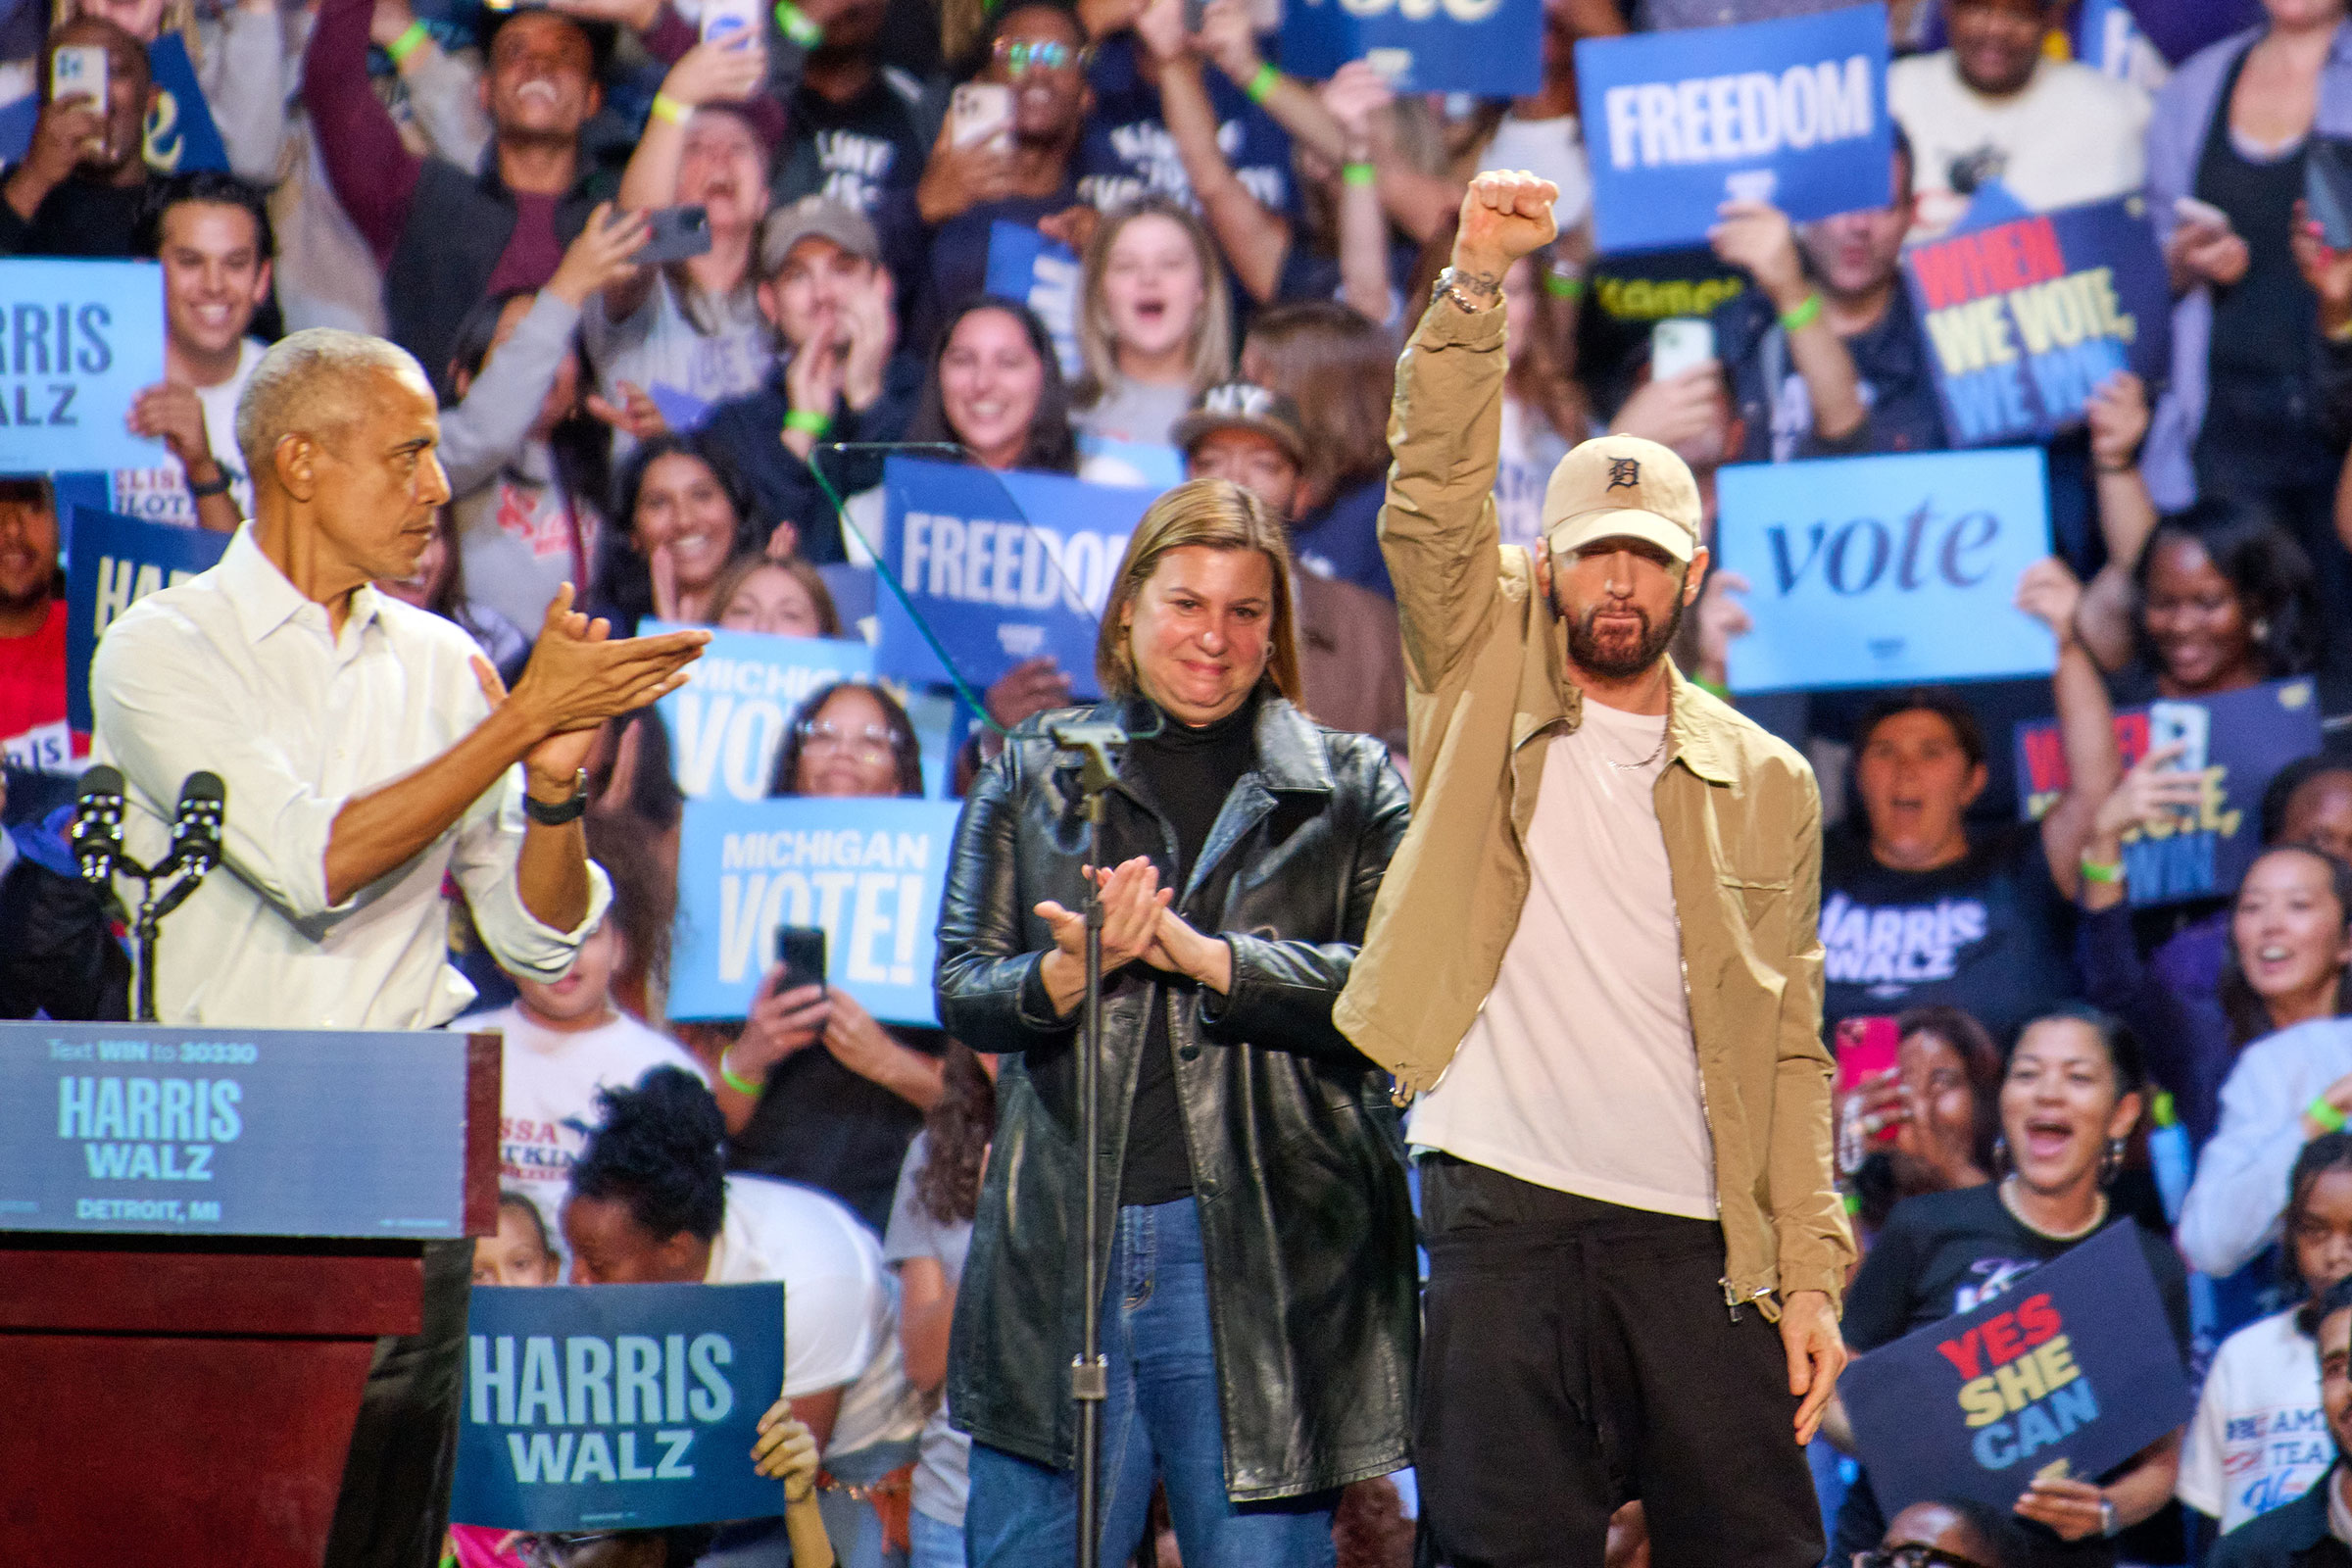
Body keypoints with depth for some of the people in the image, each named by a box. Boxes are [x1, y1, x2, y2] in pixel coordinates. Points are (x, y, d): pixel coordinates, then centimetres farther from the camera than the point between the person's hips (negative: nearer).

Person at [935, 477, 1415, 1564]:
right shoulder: (1033, 775, 15)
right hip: (1061, 1250, 2)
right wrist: (1070, 971, -14)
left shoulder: (1350, 791, 9)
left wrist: (1197, 953, -15)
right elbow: (962, 994, 8)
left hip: (1263, 1255, -1)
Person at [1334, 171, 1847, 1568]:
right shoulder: (1489, 684, 10)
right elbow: (1433, 501, -5)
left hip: (1697, 1239, 1)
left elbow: (1792, 1046, 8)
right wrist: (1478, 286, -16)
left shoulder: (1765, 784, 12)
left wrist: (1812, 1274, 1)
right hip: (1505, 1216, -1)